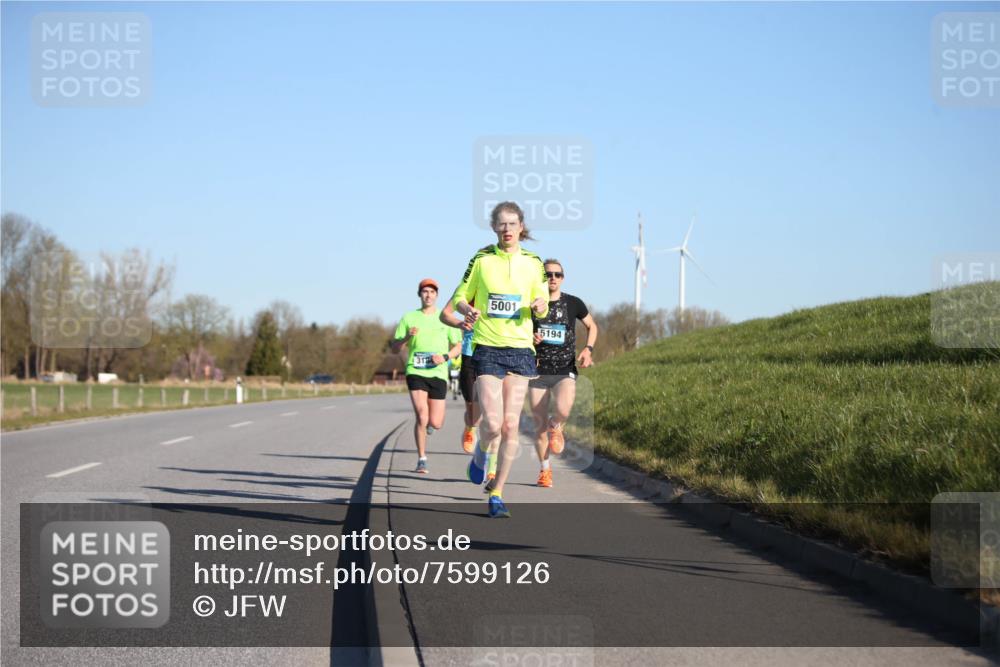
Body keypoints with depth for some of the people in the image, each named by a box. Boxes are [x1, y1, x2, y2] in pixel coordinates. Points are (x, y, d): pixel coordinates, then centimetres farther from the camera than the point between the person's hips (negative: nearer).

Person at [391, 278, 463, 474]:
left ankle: (430, 421, 39)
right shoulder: (409, 318, 6)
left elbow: (458, 347, 11)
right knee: (421, 417, -15)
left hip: (438, 373, 1)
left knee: (436, 423, 0)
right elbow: (394, 348, 8)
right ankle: (421, 459, 0)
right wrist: (407, 337, -13)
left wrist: (445, 357, -9)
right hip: (415, 372, -1)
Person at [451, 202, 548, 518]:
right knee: (492, 423, -13)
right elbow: (460, 297, 7)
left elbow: (541, 305, 14)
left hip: (520, 349, 2)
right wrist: (467, 309, -15)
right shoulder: (481, 260, 1)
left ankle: (497, 494, 10)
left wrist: (540, 307, -10)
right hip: (486, 349, -2)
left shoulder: (533, 263, 5)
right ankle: (481, 451, 24)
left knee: (510, 426, -2)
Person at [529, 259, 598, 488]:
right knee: (539, 425, 3)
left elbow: (592, 326, 17)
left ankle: (555, 427, 8)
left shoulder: (573, 303, 1)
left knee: (563, 411, -28)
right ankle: (545, 469, 22)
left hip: (565, 372, -1)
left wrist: (588, 349, 0)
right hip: (538, 372, 1)